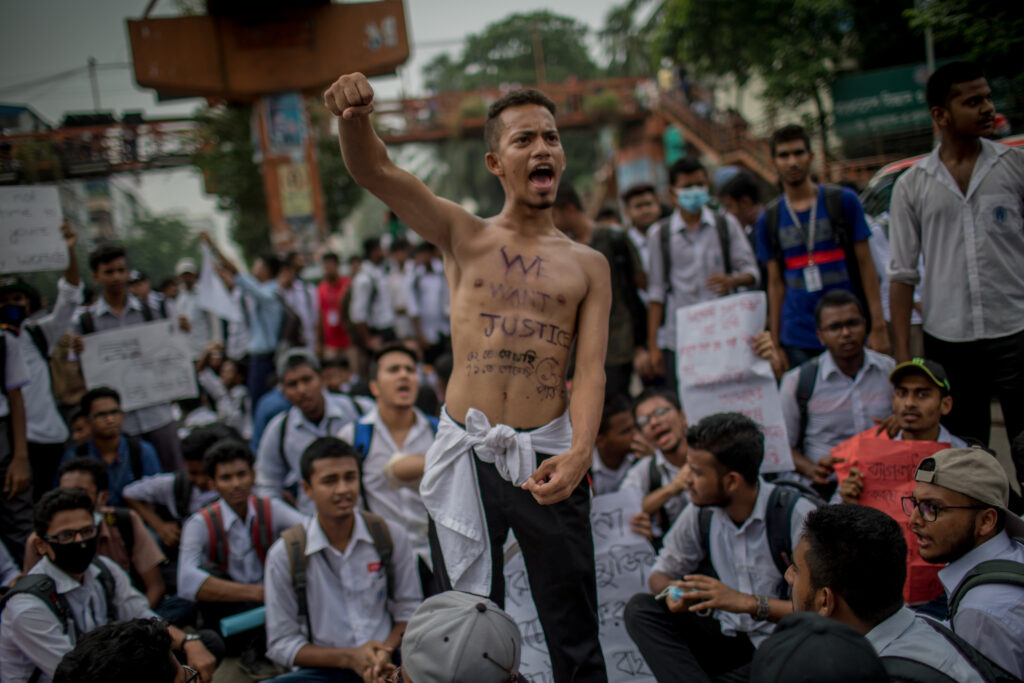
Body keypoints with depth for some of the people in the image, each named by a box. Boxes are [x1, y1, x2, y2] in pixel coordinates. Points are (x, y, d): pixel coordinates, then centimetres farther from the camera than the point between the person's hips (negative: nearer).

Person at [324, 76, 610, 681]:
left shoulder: (588, 264, 9)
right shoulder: (464, 236, 8)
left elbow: (591, 371, -1)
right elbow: (374, 170, -5)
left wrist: (579, 453, -20)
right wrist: (355, 116, -28)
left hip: (545, 455, 0)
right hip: (466, 451, 0)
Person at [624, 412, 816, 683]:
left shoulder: (795, 514, -16)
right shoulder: (700, 513, 0)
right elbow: (661, 573, 14)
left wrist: (746, 602, -29)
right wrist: (672, 592, -11)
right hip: (727, 637, 6)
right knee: (640, 608, -14)